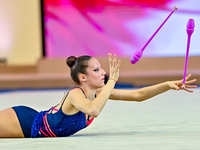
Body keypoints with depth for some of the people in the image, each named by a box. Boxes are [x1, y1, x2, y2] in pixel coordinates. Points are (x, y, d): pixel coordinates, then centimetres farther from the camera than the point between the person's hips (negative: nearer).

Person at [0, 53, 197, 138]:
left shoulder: (98, 92, -8)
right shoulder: (75, 95, -32)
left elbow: (138, 95, -6)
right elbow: (93, 110, -56)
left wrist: (168, 84, -17)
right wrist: (112, 80, -47)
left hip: (35, 123, 7)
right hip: (23, 121, -7)